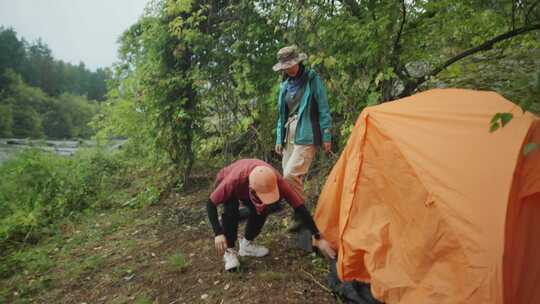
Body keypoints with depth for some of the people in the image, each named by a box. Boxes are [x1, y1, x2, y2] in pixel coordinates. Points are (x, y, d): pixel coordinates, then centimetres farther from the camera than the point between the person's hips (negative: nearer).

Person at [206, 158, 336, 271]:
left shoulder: (276, 180, -38)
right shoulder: (234, 180, -46)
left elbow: (299, 206, -34)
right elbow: (210, 204, -34)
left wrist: (318, 238, -36)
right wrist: (218, 234, -44)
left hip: (245, 189, 3)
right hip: (225, 182, -3)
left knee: (261, 209, -19)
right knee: (231, 209, -31)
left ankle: (247, 244, 6)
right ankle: (229, 251, -12)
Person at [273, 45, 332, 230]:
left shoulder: (312, 79, -1)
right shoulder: (285, 85, 14)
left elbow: (323, 109, -4)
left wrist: (326, 137, -7)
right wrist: (279, 139, 14)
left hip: (306, 135, -6)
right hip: (289, 135, 6)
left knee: (291, 174, -18)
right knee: (288, 176, 4)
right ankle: (298, 214, 18)